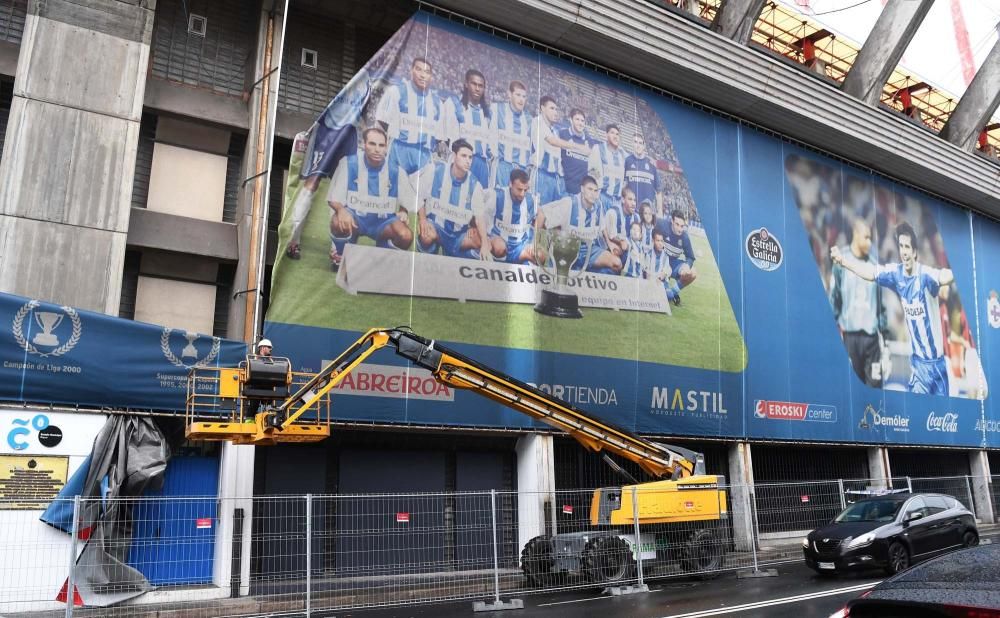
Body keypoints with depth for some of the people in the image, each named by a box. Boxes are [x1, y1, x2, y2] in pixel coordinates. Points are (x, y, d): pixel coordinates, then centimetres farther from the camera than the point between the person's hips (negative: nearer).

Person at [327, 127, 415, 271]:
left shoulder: (395, 171, -6)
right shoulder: (349, 163, -10)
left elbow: (409, 201, 7)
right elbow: (334, 198, -8)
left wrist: (403, 211, -16)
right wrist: (341, 210, -31)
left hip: (383, 221, 2)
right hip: (354, 217, -2)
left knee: (406, 236, -27)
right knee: (339, 223, -36)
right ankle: (340, 254, 0)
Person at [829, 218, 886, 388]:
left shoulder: (874, 263, 5)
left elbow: (879, 298, 11)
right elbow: (834, 295, 1)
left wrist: (881, 328, 11)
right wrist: (837, 325, 0)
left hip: (871, 333, 2)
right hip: (849, 332, -2)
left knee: (875, 382, 1)